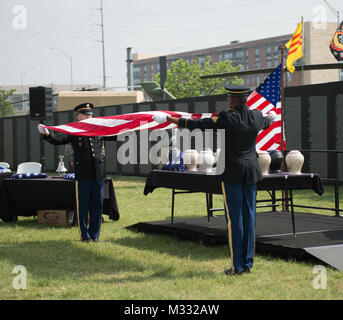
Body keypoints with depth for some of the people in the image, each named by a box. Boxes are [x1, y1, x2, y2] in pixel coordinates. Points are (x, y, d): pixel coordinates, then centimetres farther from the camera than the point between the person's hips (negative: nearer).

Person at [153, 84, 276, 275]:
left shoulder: (226, 118, -14)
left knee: (234, 217, -2)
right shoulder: (257, 117, 3)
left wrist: (168, 119, -2)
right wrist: (272, 117, 54)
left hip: (232, 171, -5)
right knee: (249, 215, 8)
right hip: (251, 171, 5)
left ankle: (237, 265, 0)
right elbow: (266, 122, 29)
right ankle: (248, 263, 12)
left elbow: (196, 124, -11)